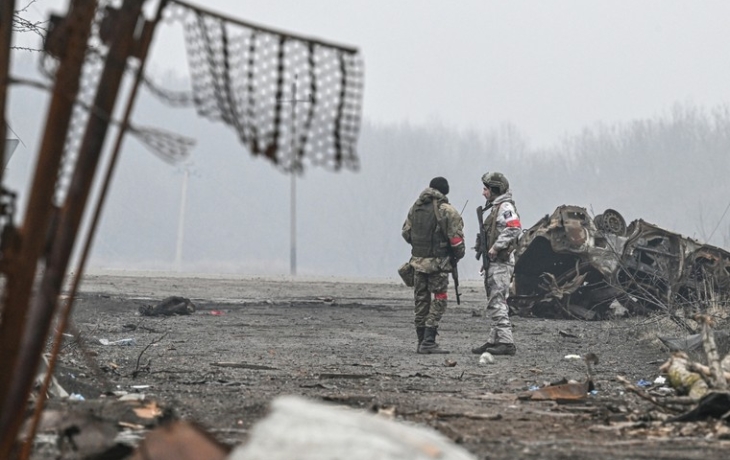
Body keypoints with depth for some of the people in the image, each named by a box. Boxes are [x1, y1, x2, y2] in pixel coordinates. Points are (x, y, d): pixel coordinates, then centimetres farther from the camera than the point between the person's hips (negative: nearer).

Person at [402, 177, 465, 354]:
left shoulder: (415, 208, 7)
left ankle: (422, 342, 17)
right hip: (437, 262, -6)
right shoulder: (447, 211, -12)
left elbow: (406, 232, 14)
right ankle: (429, 342, -8)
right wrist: (458, 255, 6)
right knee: (438, 301, -1)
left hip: (417, 260, 6)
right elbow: (456, 239, -13)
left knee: (421, 300, 13)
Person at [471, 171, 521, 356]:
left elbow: (514, 229, -26)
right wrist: (481, 246, 10)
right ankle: (494, 341, 17)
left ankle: (506, 342, -16)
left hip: (501, 263, -11)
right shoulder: (496, 208, 22)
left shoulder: (505, 208, -11)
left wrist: (496, 247, -25)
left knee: (497, 303, -14)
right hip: (494, 263, 11)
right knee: (494, 303, 13)